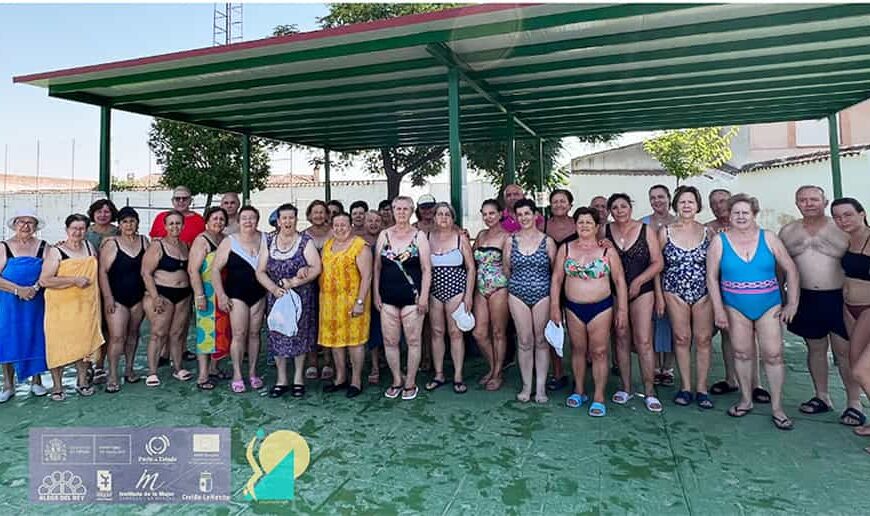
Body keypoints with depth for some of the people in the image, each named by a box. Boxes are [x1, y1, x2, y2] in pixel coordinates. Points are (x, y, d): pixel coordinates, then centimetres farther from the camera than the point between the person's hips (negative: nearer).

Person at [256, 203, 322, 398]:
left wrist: (293, 282, -18)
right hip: (276, 297, 2)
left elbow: (316, 268, -12)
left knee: (299, 335, 5)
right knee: (277, 336, 5)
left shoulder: (306, 241, -3)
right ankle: (281, 379, 18)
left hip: (301, 297, -2)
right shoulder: (268, 242, 6)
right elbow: (260, 271, 3)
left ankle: (298, 378, 18)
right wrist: (274, 288, -13)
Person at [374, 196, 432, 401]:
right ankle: (396, 381, 23)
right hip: (388, 297, 3)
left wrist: (424, 296, -9)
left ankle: (410, 383, 18)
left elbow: (426, 269, -2)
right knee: (390, 341, 6)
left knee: (413, 341, 3)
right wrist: (376, 293, 5)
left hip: (412, 297, -3)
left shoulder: (419, 236, 0)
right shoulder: (384, 235, 8)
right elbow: (377, 267, 10)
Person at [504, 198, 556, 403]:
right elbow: (506, 269, 12)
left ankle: (541, 387, 14)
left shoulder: (547, 241, 0)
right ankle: (526, 386, 15)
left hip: (542, 294, -1)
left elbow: (556, 269, 4)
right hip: (518, 294, 1)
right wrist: (517, 283, 10)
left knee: (541, 341, 4)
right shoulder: (510, 240, 3)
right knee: (524, 341, 3)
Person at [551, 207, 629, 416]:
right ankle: (579, 391, 26)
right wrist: (554, 307, 0)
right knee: (578, 350, 11)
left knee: (599, 352, -1)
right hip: (573, 308, 2)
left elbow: (620, 281, 0)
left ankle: (599, 397, 8)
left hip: (601, 307, -2)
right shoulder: (565, 249, 5)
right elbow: (556, 280, 5)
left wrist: (622, 309, -5)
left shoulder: (607, 251, 0)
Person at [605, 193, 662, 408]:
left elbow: (657, 263, -1)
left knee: (644, 341, -6)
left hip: (641, 292, -2)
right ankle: (626, 388, 19)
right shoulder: (605, 232, 4)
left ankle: (649, 391, 6)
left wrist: (638, 281, -11)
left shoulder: (646, 231, 0)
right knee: (621, 339, 8)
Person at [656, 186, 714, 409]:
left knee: (703, 339, 1)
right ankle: (685, 387, 14)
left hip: (704, 293, 1)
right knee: (681, 338, 3)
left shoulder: (707, 232, 3)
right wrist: (659, 296, -2)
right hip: (675, 292, -1)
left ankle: (701, 388, 13)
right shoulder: (665, 231, 1)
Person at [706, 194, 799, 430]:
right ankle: (746, 400, 25)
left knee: (773, 354, -2)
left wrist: (792, 303, -1)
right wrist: (718, 310, -7)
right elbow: (712, 277, -3)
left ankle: (777, 407, 11)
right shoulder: (720, 241, -4)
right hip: (735, 308, 0)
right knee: (742, 353, 8)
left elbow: (790, 269, 2)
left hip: (769, 306, 0)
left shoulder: (768, 238, -2)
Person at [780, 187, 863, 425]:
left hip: (839, 298, -3)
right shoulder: (787, 231, 6)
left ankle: (854, 404, 13)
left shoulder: (841, 228, -3)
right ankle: (822, 397, 26)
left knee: (845, 351, 1)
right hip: (806, 299, 3)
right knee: (816, 348, 13)